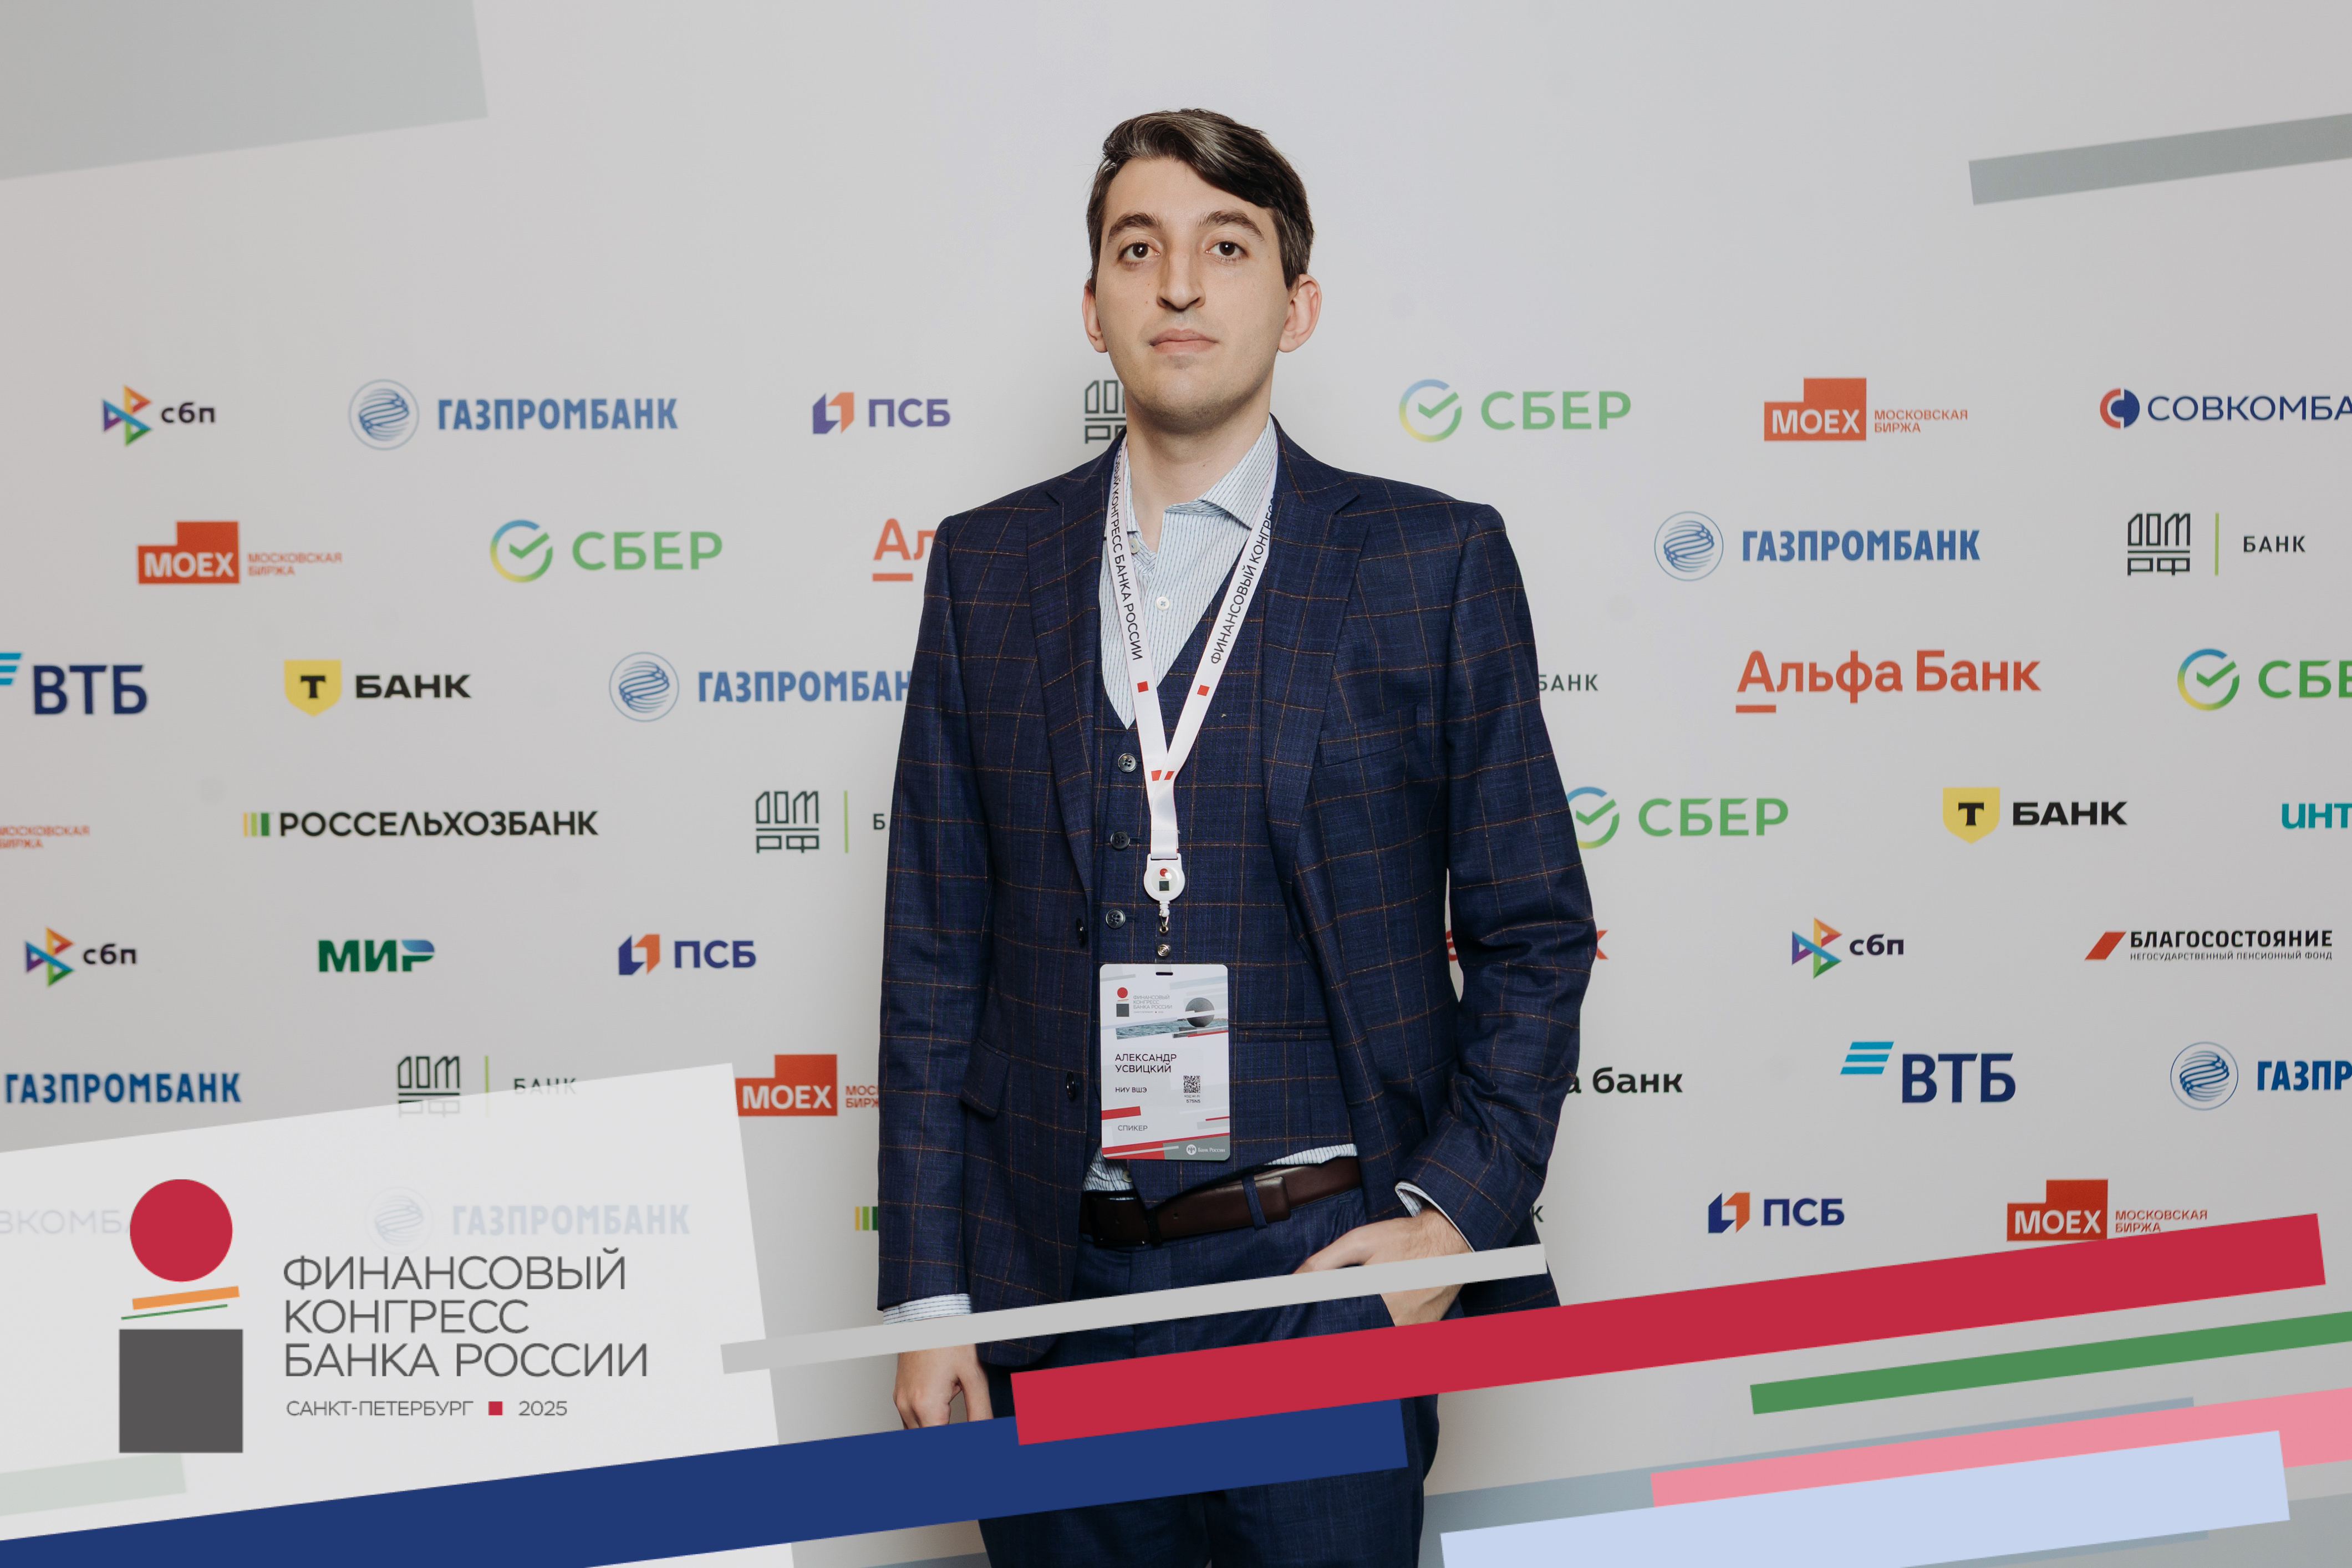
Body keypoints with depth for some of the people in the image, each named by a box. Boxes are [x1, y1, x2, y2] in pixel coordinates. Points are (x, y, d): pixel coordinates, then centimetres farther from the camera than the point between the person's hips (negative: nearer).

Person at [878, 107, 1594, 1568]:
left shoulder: (1433, 560, 2)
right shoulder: (988, 568, 8)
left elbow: (1533, 932, 4)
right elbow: (936, 950, 7)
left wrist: (1458, 1215, -8)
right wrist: (927, 1291, 3)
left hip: (1325, 1273, -2)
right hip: (1055, 1286, 2)